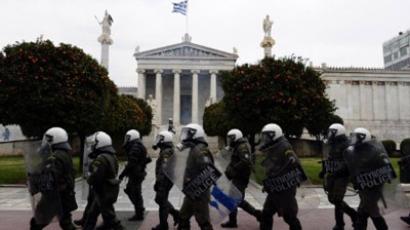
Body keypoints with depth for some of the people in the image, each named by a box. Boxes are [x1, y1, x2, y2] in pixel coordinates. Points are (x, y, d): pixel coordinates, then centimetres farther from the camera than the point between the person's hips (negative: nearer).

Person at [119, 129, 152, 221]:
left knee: (136, 194, -1)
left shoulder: (136, 148, -18)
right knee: (129, 190, 18)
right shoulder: (136, 147, 14)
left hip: (135, 175, -10)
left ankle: (139, 215, 9)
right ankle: (139, 209, 26)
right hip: (136, 174, 10)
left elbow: (131, 163, -24)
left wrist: (123, 174, -19)